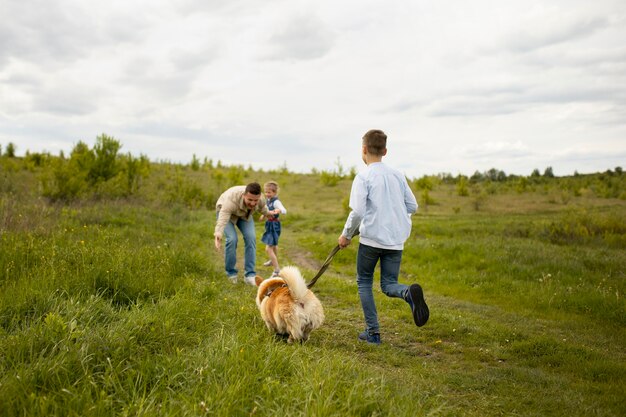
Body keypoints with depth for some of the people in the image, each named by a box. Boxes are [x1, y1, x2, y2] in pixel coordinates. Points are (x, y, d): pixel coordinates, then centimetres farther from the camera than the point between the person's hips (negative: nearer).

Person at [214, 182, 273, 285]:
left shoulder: (259, 198, -28)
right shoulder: (231, 200, -44)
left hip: (244, 214, 4)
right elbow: (222, 220, -56)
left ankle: (250, 275, -9)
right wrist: (218, 234, -74)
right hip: (226, 211, -4)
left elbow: (261, 205, -2)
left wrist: (267, 213, 18)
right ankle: (231, 273, -2)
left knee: (251, 238, -15)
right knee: (232, 239, -22)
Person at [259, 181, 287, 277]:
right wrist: (263, 214, 7)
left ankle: (277, 270, -13)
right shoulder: (268, 200, 0)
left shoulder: (276, 201, -25)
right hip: (269, 224, 9)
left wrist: (278, 210, -62)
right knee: (274, 245, 32)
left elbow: (284, 210, -43)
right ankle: (273, 261, 56)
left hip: (274, 225, -9)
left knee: (268, 248, -16)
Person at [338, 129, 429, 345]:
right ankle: (410, 292, -24)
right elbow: (412, 206, 10)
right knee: (389, 285, 10)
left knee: (364, 282, 15)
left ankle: (373, 332, 11)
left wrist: (346, 235, -2)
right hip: (396, 240, 4)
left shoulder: (363, 177, -8)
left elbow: (357, 212, -16)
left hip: (372, 238, -4)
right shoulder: (397, 175, 9)